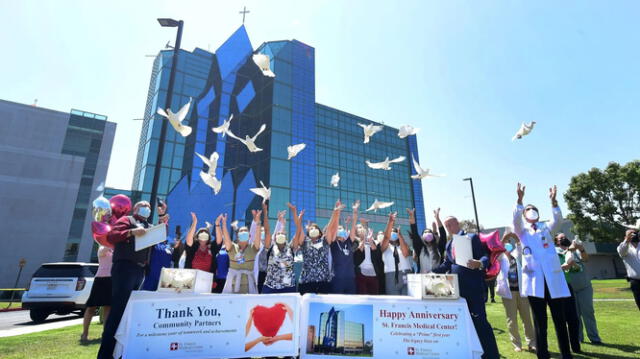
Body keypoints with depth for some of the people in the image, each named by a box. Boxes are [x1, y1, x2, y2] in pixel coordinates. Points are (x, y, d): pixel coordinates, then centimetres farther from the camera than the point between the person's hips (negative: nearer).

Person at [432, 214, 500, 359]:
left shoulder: (472, 237, -3)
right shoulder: (449, 244, 15)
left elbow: (485, 256, -12)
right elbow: (446, 265, 16)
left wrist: (479, 263, -33)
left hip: (473, 286, -6)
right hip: (456, 287, 7)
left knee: (480, 320, -3)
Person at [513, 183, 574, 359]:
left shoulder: (546, 228, 17)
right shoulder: (522, 230, 10)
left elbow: (558, 218, 0)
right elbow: (516, 219, -9)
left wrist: (553, 200, -14)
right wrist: (520, 199, -22)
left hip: (553, 279, 2)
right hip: (534, 281, -1)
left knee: (560, 319, 7)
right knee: (540, 322, 4)